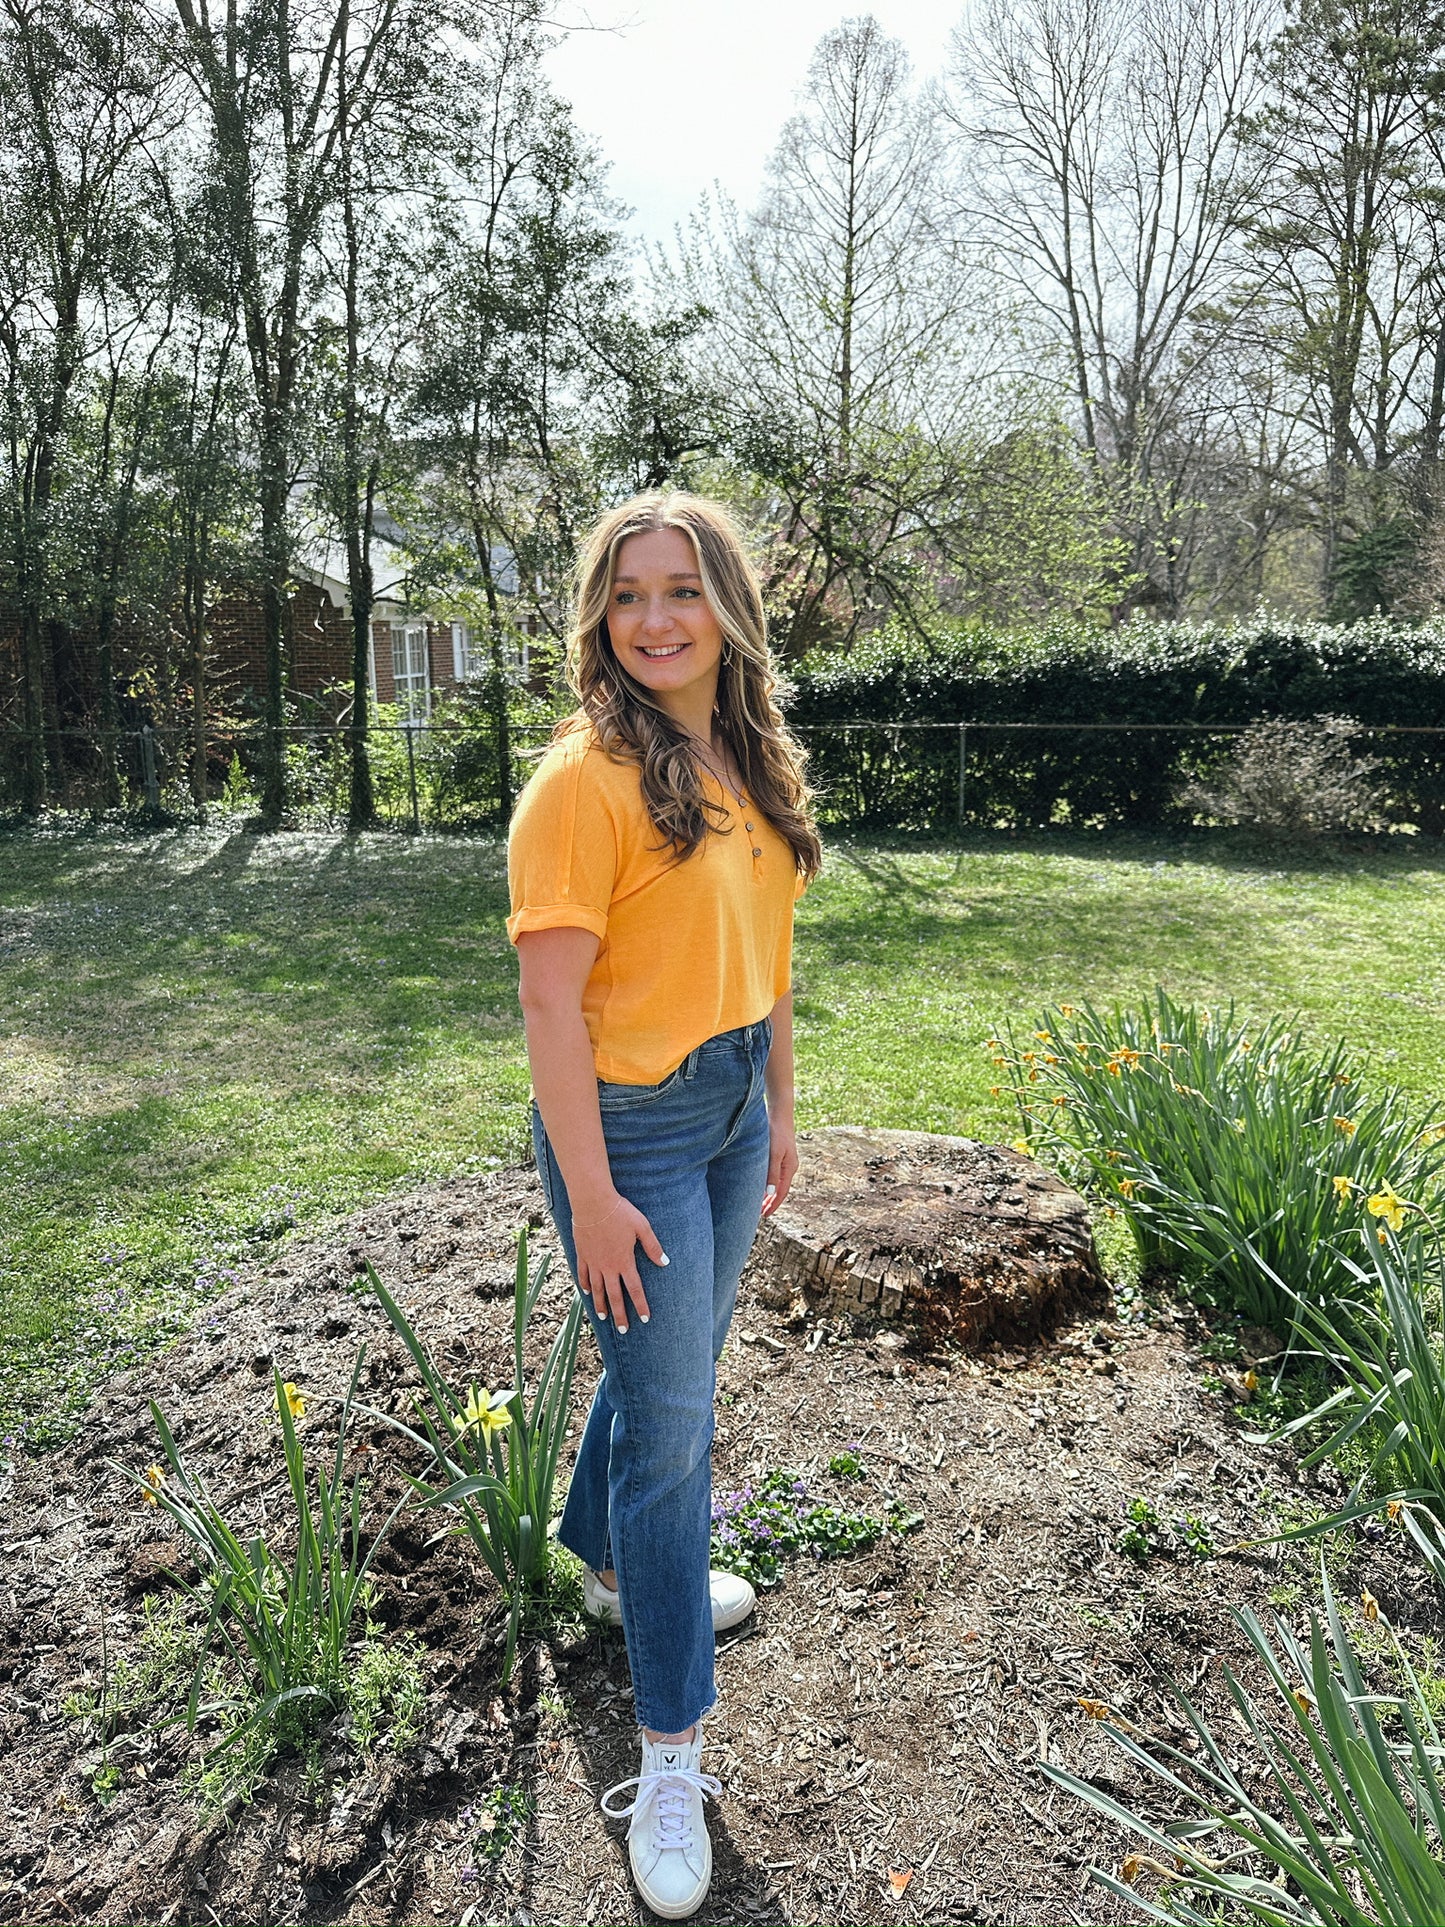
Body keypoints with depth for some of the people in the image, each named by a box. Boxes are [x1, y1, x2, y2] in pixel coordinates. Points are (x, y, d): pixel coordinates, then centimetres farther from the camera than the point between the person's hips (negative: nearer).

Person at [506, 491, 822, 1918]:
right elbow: (550, 1000, -20)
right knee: (668, 1415, 1)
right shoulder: (586, 780, -18)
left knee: (677, 1369, 23)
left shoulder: (749, 767, 6)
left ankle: (617, 1566, 51)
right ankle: (670, 1754, 19)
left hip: (729, 1110, 7)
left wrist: (779, 1108, 15)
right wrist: (592, 1195, -19)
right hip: (628, 1121, -7)